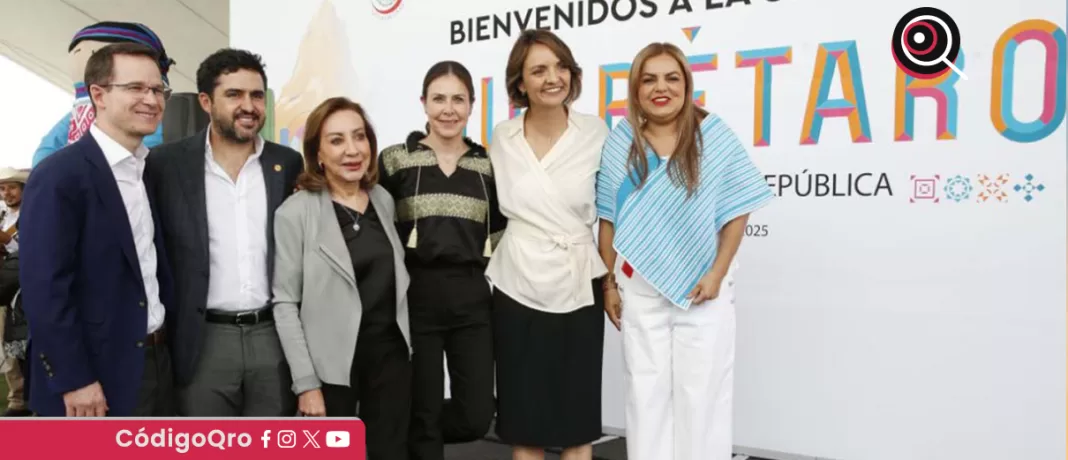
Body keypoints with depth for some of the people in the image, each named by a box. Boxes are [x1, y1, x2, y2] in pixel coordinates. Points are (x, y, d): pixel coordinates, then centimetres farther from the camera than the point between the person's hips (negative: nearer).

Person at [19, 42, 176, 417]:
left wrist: (167, 344, 6)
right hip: (97, 377, -7)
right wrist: (74, 380, -17)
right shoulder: (58, 176, -14)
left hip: (157, 363, 7)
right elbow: (43, 289, -17)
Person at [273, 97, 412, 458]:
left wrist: (406, 341, 10)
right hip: (332, 362, -4)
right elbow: (285, 303, -11)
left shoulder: (384, 200, 4)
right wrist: (306, 382, -14)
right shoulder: (295, 212, -12)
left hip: (391, 353, 4)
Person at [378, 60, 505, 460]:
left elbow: (500, 236, 13)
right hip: (416, 299, -3)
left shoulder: (487, 166, 8)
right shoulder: (395, 160, 0)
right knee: (423, 416, 5)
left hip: (472, 301, 3)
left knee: (476, 417, 2)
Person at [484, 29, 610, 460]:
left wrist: (614, 276, 3)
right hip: (517, 286, 1)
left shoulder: (594, 132, -3)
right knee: (522, 414, 9)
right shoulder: (502, 138, 1)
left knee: (578, 413, 7)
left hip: (578, 285, -1)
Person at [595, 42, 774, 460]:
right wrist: (609, 283, 2)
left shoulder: (715, 136, -6)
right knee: (645, 390, 11)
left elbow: (737, 212, -4)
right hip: (639, 288, 2)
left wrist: (717, 274, -10)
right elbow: (608, 219, 3)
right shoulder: (620, 143, 0)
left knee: (702, 391, 7)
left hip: (702, 287, -2)